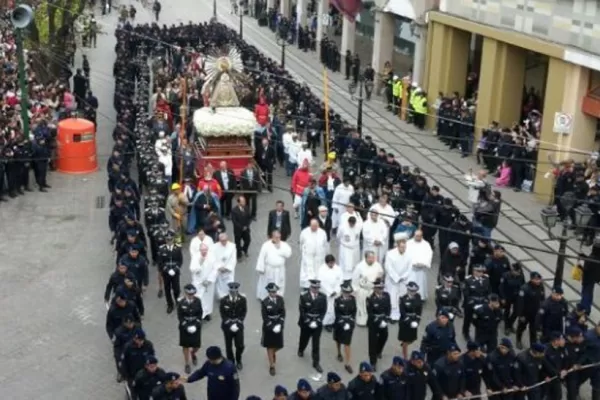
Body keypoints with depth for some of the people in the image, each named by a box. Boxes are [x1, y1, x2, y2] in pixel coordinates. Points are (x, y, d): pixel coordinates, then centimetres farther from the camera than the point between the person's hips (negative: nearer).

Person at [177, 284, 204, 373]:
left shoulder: (197, 301, -11)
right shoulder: (181, 302, -15)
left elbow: (200, 313, -3)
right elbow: (180, 316, -10)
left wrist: (196, 324, -14)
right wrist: (187, 326, -19)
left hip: (196, 325, 1)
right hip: (185, 326, -1)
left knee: (197, 345, 8)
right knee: (186, 346, 9)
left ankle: (193, 353, 44)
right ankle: (187, 364, 26)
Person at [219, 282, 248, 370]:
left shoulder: (242, 299, -8)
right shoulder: (223, 300, -11)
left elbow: (244, 313, -2)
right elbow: (223, 314, -4)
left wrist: (237, 323, -11)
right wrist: (230, 324, -13)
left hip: (238, 326, 0)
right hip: (227, 326, 0)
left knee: (240, 346, -1)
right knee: (229, 346, 5)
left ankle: (238, 361, 27)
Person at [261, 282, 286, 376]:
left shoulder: (280, 299, -7)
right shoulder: (264, 302, -15)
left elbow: (283, 313, -4)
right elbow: (264, 317, -13)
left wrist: (279, 325, -15)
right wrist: (272, 327, -19)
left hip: (278, 324, 3)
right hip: (268, 326, -3)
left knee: (279, 345, 11)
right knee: (270, 346, 7)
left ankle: (273, 353, 46)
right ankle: (272, 366, 18)